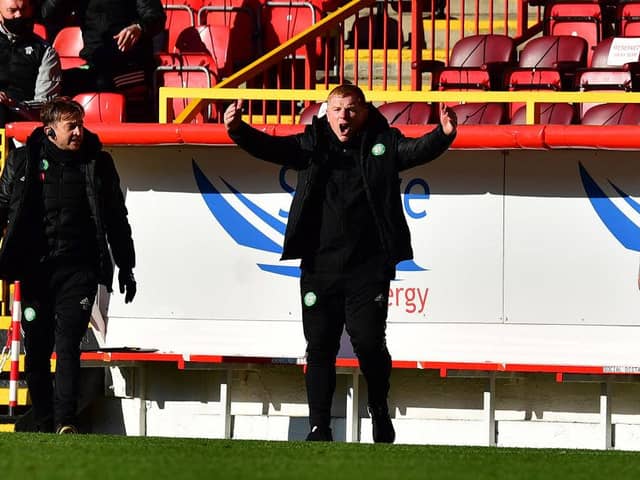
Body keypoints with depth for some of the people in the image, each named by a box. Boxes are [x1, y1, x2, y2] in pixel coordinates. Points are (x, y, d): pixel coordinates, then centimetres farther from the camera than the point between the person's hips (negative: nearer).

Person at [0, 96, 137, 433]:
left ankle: (65, 421, -19)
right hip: (35, 269, 1)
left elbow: (117, 219, 13)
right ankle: (44, 427, 12)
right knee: (36, 351, 4)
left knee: (68, 345, -13)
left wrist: (126, 269, 14)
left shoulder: (98, 162, 7)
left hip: (79, 269, -1)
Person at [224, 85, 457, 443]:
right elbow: (271, 147, -4)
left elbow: (418, 150, -11)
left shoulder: (382, 144, 4)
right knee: (320, 348, 4)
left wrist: (444, 135, -33)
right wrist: (239, 130, -24)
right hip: (320, 266, 2)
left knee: (369, 342, -7)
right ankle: (319, 426, 11)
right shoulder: (313, 145, 7)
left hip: (368, 268, -2)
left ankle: (380, 410, 18)